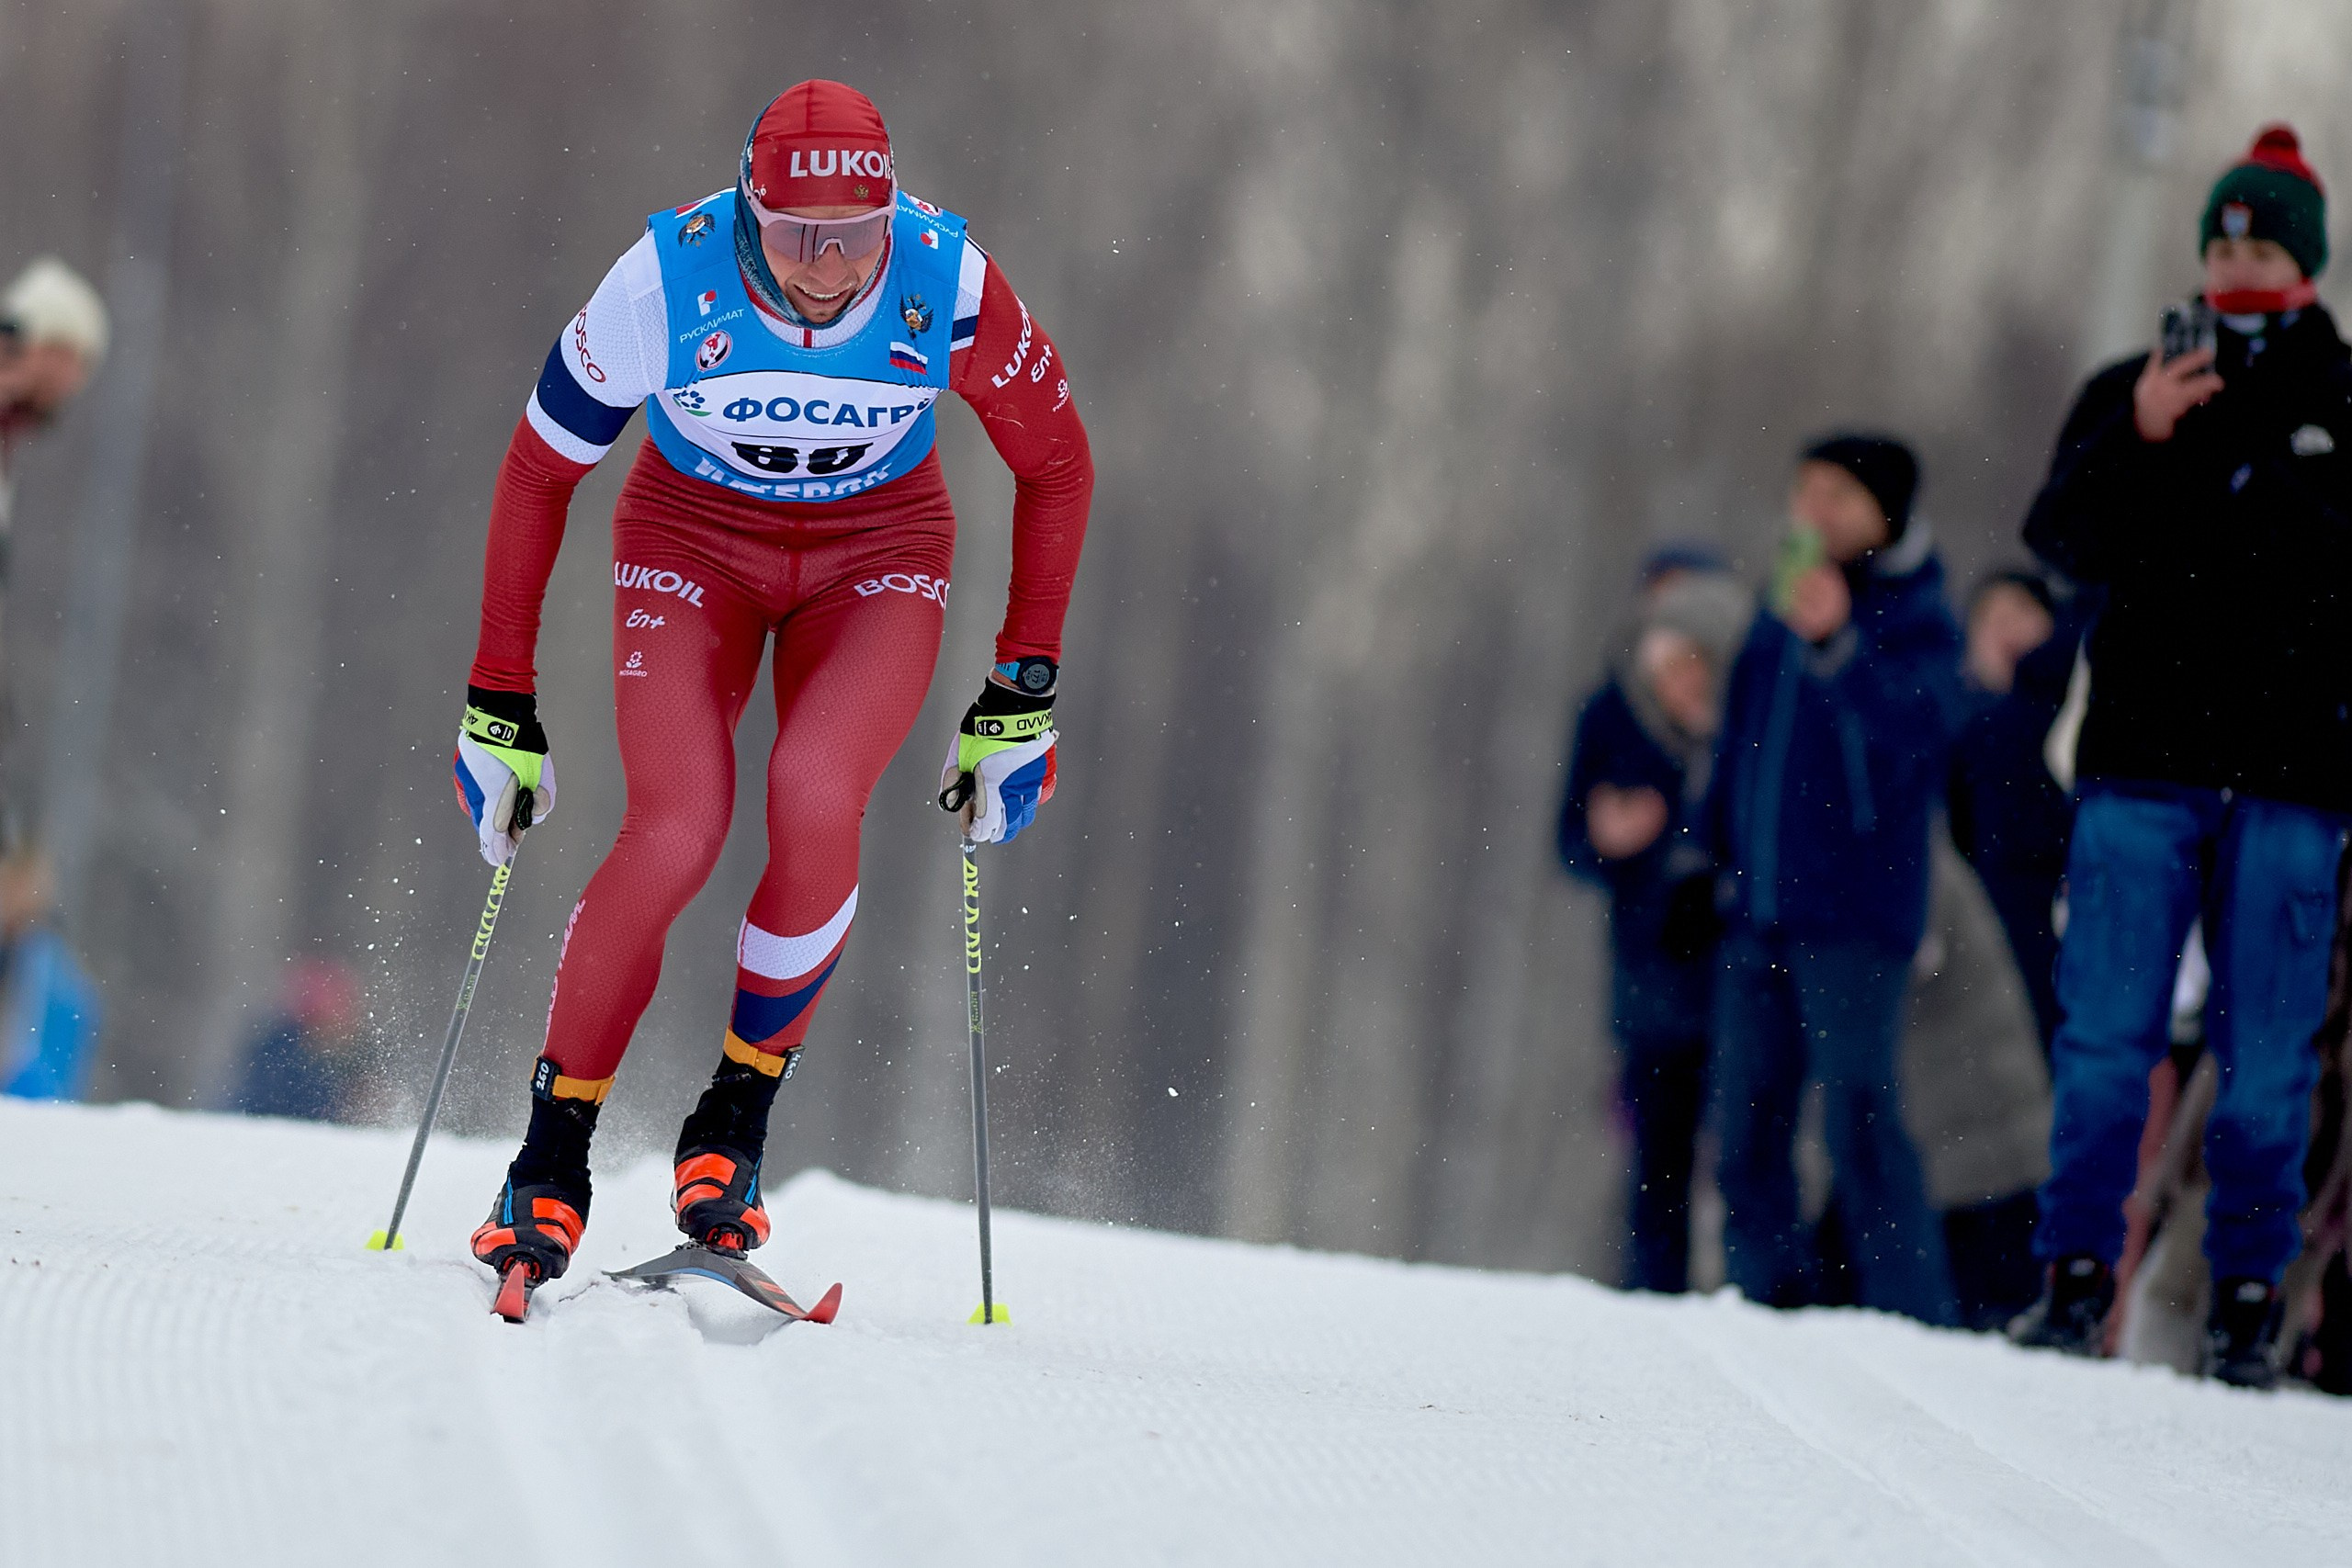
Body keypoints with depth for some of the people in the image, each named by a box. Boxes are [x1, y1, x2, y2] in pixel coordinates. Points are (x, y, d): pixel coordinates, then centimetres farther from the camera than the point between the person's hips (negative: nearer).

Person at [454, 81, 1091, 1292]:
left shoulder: (950, 285, -27)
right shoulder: (665, 283, -28)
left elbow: (1055, 465, -8)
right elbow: (538, 470, -13)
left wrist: (1024, 694, -9)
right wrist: (498, 707, -10)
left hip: (878, 551, 1)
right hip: (695, 536, -1)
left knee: (815, 800, -27)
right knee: (676, 831, -22)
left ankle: (733, 1129, -7)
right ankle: (551, 1163, -8)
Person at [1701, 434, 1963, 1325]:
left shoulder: (1916, 625, -4)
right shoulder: (1775, 625, 15)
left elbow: (1911, 728, -24)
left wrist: (1835, 643, -37)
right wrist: (1725, 857, 19)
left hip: (1855, 919, -7)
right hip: (1759, 916, 7)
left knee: (1859, 1117, -14)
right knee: (1746, 1121, 8)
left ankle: (1913, 1318, -11)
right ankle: (1769, 1302, 16)